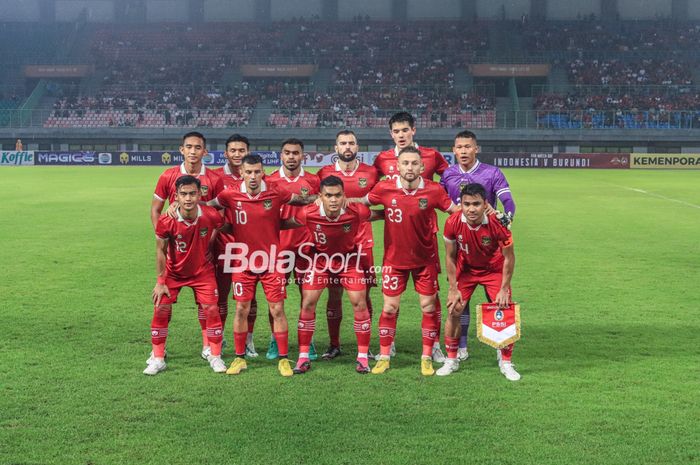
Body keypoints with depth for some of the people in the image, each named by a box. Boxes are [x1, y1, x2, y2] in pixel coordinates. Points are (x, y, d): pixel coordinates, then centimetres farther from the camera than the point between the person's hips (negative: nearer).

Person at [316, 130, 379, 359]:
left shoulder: (370, 172, 3)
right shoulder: (324, 173, 2)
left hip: (362, 242, 0)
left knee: (363, 294, 2)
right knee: (334, 294, 4)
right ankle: (334, 345, 15)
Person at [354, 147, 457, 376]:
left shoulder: (434, 190, -12)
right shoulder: (385, 189, -11)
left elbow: (455, 209, 0)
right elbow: (363, 202, 6)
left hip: (425, 258, 0)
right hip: (394, 258, 0)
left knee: (429, 307, 5)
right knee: (389, 308, 2)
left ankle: (427, 357, 19)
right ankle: (384, 357, 16)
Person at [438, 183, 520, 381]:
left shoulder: (497, 223, -31)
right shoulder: (453, 222, -26)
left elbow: (509, 257, -16)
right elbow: (450, 256, -10)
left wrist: (504, 289, -15)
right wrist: (453, 289, -9)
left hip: (494, 270, -1)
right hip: (465, 269, 1)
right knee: (454, 311, -6)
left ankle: (506, 363, 11)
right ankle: (451, 361, 12)